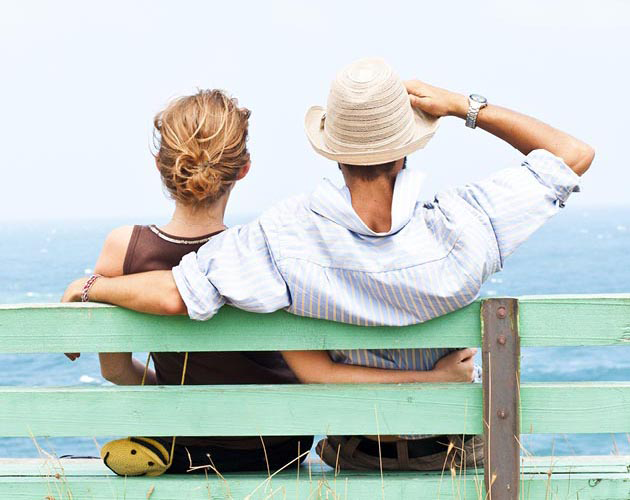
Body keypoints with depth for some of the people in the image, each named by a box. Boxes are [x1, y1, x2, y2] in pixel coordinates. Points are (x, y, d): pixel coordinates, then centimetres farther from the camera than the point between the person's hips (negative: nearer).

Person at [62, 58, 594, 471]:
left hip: (358, 453, 1)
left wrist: (89, 287, -13)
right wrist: (466, 106, -20)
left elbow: (175, 295, -32)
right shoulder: (458, 229, -31)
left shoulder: (289, 236, -31)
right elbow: (575, 153, -19)